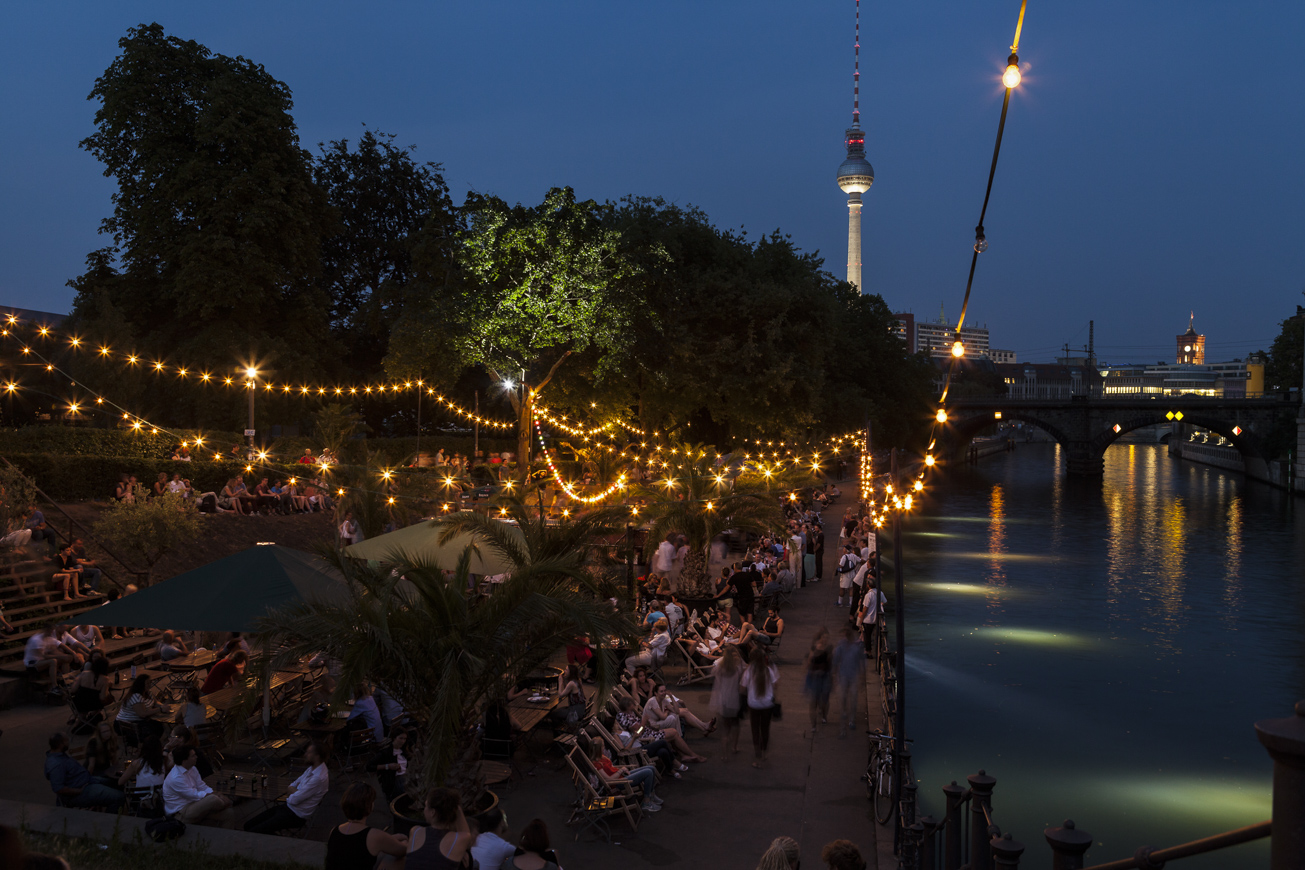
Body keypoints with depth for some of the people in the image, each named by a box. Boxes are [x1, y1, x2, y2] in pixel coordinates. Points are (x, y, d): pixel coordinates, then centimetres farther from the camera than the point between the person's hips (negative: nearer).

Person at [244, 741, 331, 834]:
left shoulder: (319, 778, -26)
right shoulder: (312, 769, 6)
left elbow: (293, 800, -22)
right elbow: (292, 786, 13)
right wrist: (295, 790, -10)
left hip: (296, 815, -9)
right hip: (288, 807, 9)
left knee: (253, 832, -14)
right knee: (248, 825, 6)